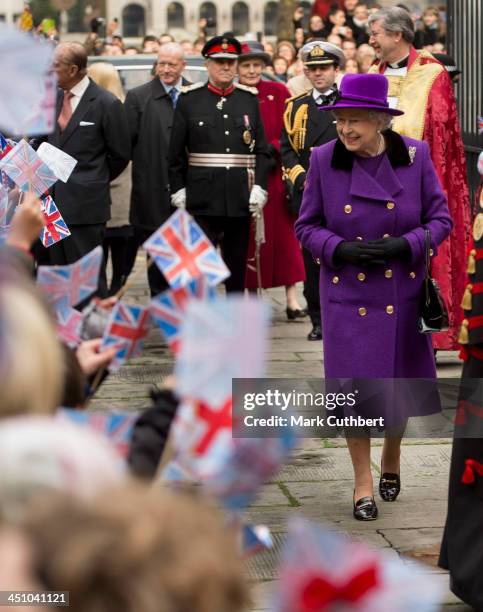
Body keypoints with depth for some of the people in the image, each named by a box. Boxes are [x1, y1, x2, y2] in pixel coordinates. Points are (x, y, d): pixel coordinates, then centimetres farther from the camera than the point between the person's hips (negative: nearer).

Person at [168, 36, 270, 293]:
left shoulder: (249, 99, 9)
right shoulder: (189, 99, 3)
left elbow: (261, 149, 7)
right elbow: (176, 152, 3)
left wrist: (259, 188, -3)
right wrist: (178, 190, -2)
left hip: (241, 199, 2)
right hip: (202, 199, -2)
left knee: (237, 264, 10)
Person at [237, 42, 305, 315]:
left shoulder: (278, 92, 2)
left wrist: (272, 149, -14)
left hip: (275, 176, -1)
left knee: (284, 233, -2)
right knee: (247, 238, 3)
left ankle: (292, 299, 1)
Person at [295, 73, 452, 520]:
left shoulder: (416, 155, -6)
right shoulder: (324, 160, -5)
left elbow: (441, 219, -1)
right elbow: (306, 226, 2)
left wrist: (404, 244, -18)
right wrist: (339, 249, -17)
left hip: (403, 292, 1)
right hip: (348, 292, -1)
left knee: (401, 379, 12)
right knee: (353, 383, -3)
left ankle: (391, 458, 40)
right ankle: (363, 480, 14)